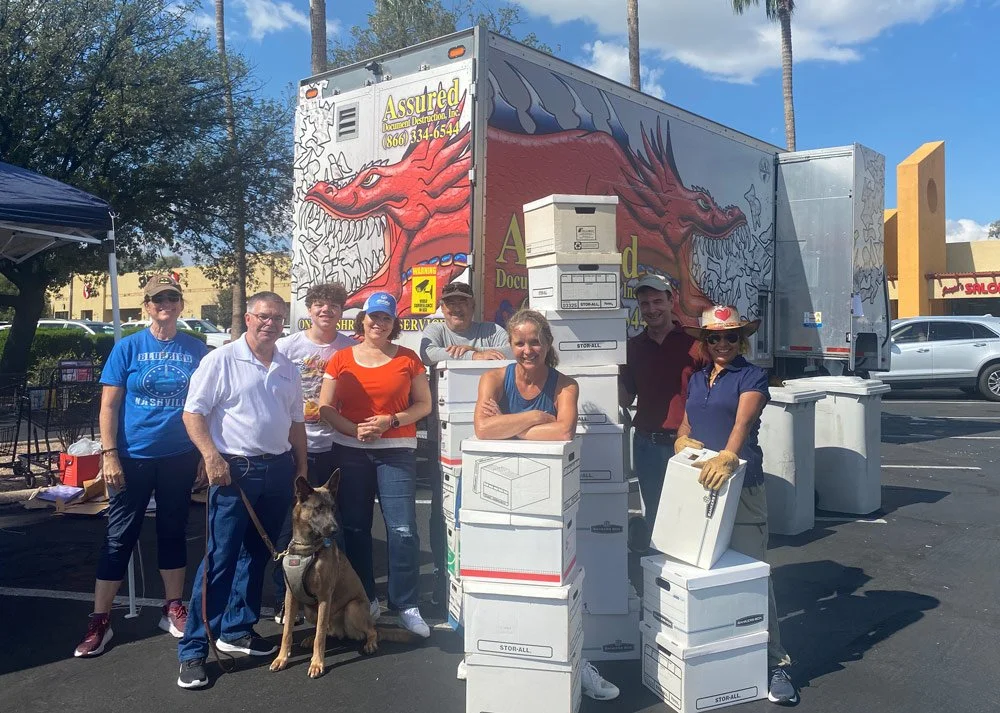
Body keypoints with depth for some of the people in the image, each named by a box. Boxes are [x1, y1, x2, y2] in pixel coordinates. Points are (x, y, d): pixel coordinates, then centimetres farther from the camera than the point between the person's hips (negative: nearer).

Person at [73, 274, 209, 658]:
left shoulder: (196, 349, 1)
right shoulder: (128, 347, -4)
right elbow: (109, 405, -4)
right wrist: (109, 455, -11)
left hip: (180, 457, 2)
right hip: (133, 457, -2)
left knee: (173, 531, 13)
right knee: (120, 536, 5)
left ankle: (173, 608, 26)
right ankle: (99, 621, 15)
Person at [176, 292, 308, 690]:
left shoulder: (288, 370, 11)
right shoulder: (221, 361, -7)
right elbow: (193, 413, -10)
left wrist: (301, 464, 13)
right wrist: (212, 457, -19)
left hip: (278, 470, 6)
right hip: (235, 470, -6)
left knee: (257, 554, 14)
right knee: (219, 559, -5)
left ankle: (237, 630, 29)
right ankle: (193, 651, 5)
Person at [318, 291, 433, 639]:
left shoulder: (408, 358, 3)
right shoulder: (341, 359, 6)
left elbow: (424, 404, 5)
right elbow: (326, 407, 4)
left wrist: (392, 421, -11)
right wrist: (354, 429, -12)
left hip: (397, 450, -2)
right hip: (350, 451, 2)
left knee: (403, 529, -8)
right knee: (355, 528, 9)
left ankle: (407, 605, 4)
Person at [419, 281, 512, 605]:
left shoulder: (492, 332, 10)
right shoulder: (435, 330, 8)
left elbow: (512, 353, -10)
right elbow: (430, 354, -15)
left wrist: (466, 349, -17)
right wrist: (477, 355, -19)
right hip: (443, 436, 0)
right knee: (442, 509, 7)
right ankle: (442, 577, 20)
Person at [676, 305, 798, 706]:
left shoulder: (751, 376, -2)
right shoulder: (696, 380, 16)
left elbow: (743, 420, -20)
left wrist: (728, 456, -38)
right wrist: (682, 440, -4)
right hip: (697, 482, 6)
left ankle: (774, 663, 3)